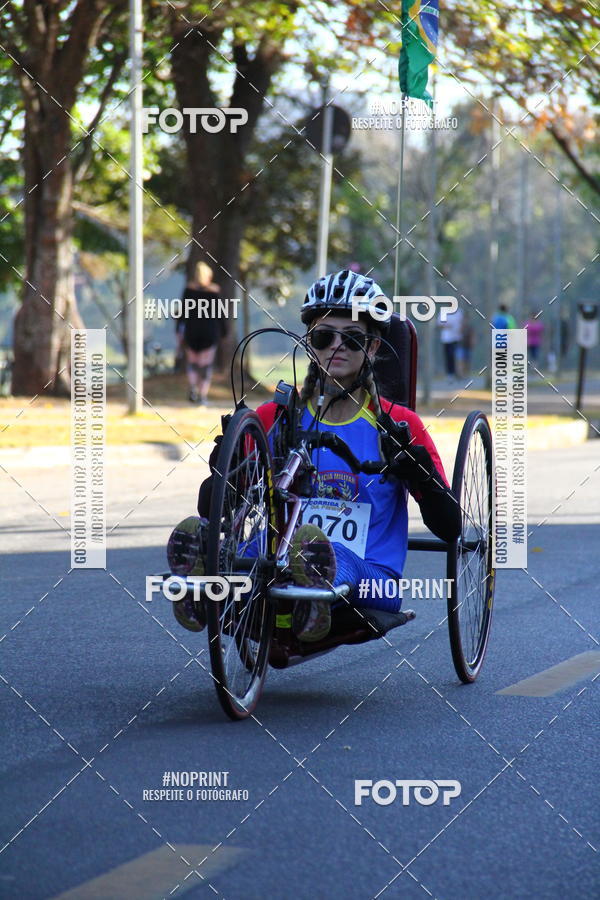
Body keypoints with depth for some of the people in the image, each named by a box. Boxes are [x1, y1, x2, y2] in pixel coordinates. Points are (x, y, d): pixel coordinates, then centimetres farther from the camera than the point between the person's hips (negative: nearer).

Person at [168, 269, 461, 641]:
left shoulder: (397, 426, 10)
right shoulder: (274, 418, 16)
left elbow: (449, 528, 4)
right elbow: (211, 510, 12)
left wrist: (417, 469, -13)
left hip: (366, 584, -3)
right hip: (272, 572, 3)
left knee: (312, 542, -40)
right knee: (195, 533, -30)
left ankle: (315, 593, -74)